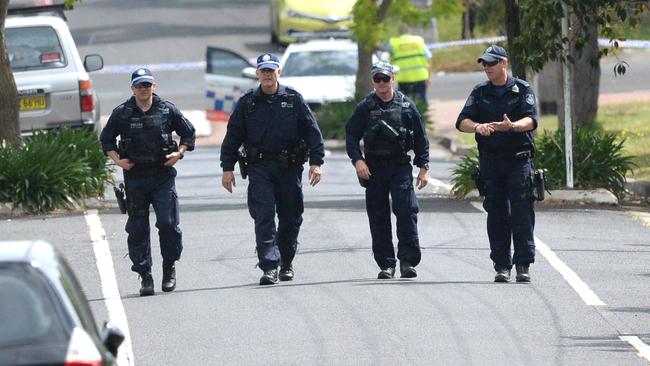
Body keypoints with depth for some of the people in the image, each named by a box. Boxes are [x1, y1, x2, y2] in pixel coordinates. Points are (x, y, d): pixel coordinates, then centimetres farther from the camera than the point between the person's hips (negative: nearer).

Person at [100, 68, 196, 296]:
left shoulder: (167, 110, 3)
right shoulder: (121, 113, 2)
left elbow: (189, 133, 14)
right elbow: (106, 138, 14)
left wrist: (179, 153, -1)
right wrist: (117, 160, 0)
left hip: (163, 176, -1)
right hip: (134, 176, 1)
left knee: (168, 223, -8)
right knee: (137, 228, 0)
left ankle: (169, 269, 11)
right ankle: (145, 276, 6)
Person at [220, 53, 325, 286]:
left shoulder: (293, 99, 4)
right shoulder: (247, 103, 6)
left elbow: (312, 131, 4)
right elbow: (233, 136, 9)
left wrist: (316, 162, -5)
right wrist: (227, 168, 3)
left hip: (289, 168, 1)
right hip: (259, 168, -1)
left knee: (290, 218, 7)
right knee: (264, 217, -11)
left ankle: (286, 262, 24)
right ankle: (269, 267, -16)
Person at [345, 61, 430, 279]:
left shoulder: (406, 106, 6)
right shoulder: (365, 107, 5)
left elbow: (421, 138, 11)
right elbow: (351, 136, 3)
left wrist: (423, 167, 7)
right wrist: (357, 160, -12)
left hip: (400, 167, -1)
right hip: (374, 169, 1)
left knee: (406, 212, -13)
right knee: (378, 218, 2)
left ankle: (407, 261, -9)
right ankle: (386, 264, 8)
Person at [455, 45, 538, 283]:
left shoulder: (522, 89, 3)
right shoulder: (480, 92, 11)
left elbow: (531, 120, -11)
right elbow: (462, 122, 0)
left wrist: (512, 126, -32)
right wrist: (478, 126, -23)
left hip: (519, 159, -3)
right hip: (490, 161, 3)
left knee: (522, 213, -8)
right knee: (496, 214, 3)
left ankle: (523, 265, -7)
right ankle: (502, 266, 7)